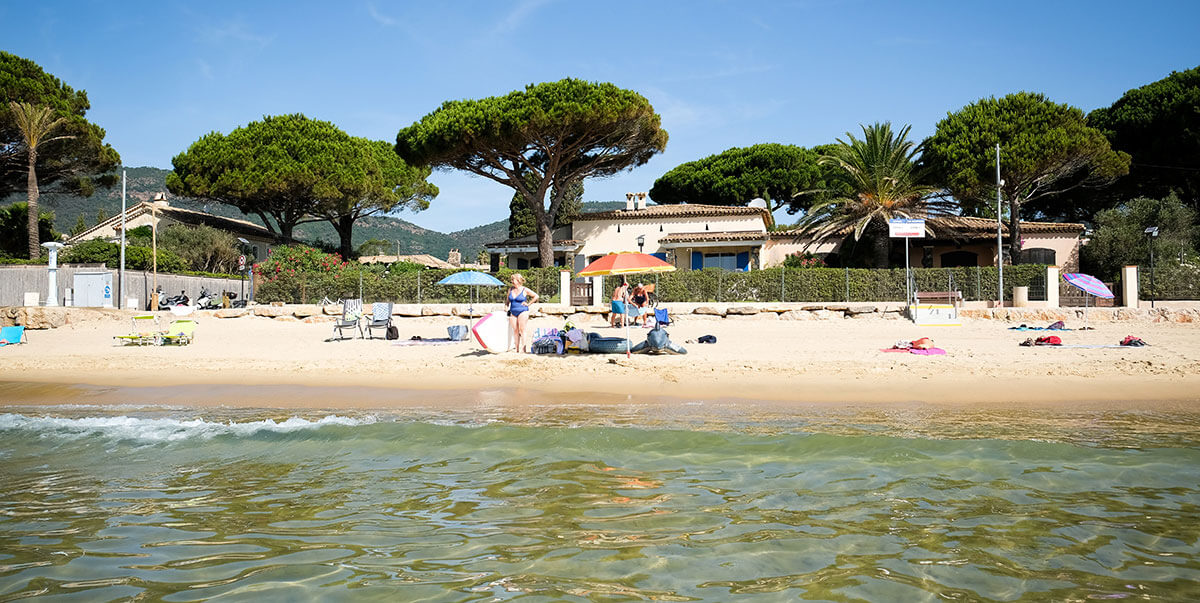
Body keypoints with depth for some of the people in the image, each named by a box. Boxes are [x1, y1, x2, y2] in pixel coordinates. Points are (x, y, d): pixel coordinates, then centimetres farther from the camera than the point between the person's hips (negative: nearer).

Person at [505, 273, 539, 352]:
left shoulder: (525, 290, -4)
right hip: (513, 312, 5)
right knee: (515, 330, 2)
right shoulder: (510, 289, 9)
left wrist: (528, 304, -2)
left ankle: (524, 347, -8)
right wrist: (508, 308, 12)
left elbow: (536, 296, 2)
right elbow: (508, 300, 23)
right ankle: (517, 348, 5)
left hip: (522, 311, -5)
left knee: (522, 330, -10)